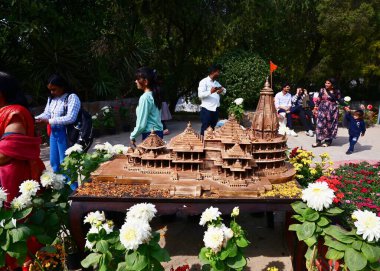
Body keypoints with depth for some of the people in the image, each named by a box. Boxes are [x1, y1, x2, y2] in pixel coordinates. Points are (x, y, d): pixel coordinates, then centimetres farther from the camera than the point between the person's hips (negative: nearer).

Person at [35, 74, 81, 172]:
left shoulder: (72, 97, -13)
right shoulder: (51, 99, 11)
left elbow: (70, 118, -22)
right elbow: (46, 114, 13)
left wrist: (49, 121, -22)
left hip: (65, 134, -8)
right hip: (53, 133, 8)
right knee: (54, 162, 16)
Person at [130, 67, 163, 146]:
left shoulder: (145, 97, -16)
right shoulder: (154, 95, 9)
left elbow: (141, 123, -17)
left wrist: (132, 136, -3)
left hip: (150, 134, -8)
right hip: (158, 132, 8)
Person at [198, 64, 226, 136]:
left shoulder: (217, 83, 19)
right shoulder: (204, 82, -4)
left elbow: (224, 91, 24)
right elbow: (200, 94, -15)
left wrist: (222, 90, 0)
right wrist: (210, 92, -31)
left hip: (215, 109, 7)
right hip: (207, 109, -7)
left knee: (212, 129, 11)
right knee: (205, 129, -5)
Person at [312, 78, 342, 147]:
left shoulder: (337, 92, -2)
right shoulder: (322, 90, 5)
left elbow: (339, 101, 4)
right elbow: (318, 100, 8)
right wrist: (315, 108, 6)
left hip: (332, 110, -2)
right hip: (322, 109, 2)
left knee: (330, 125, 4)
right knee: (320, 124, -4)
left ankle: (328, 140, 15)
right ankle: (318, 140, 1)